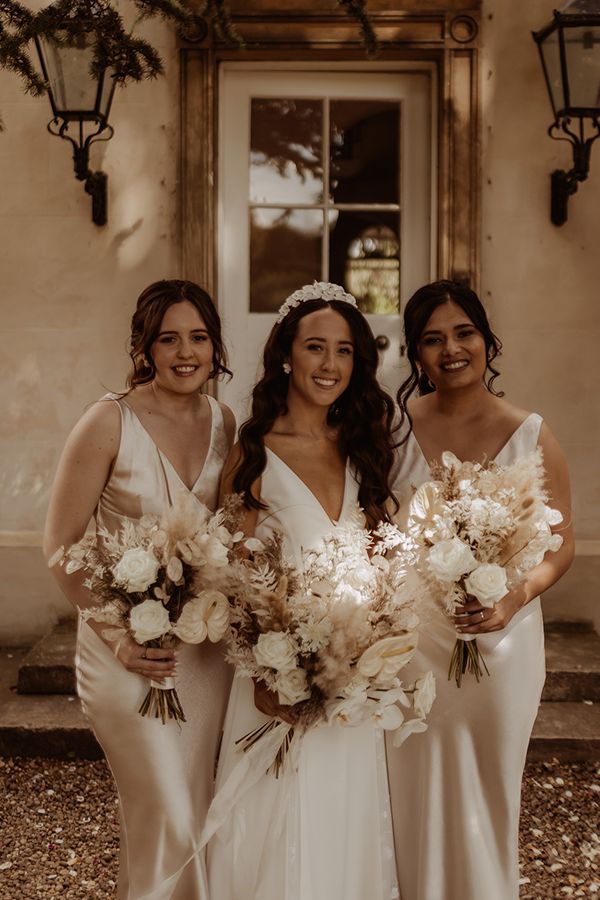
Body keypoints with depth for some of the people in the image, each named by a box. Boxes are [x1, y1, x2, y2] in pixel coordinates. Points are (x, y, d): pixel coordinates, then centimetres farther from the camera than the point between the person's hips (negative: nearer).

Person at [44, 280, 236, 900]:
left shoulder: (223, 423, 3)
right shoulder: (109, 422, -12)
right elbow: (61, 543, -10)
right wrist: (118, 636, -16)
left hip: (206, 642, 5)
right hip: (128, 646, -5)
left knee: (196, 808, 16)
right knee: (166, 819, 0)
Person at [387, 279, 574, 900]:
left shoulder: (532, 437, -4)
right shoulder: (393, 428, -1)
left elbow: (560, 546, -1)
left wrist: (516, 597, -19)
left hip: (500, 639, -1)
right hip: (409, 635, 1)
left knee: (487, 793, 14)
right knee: (414, 792, 12)